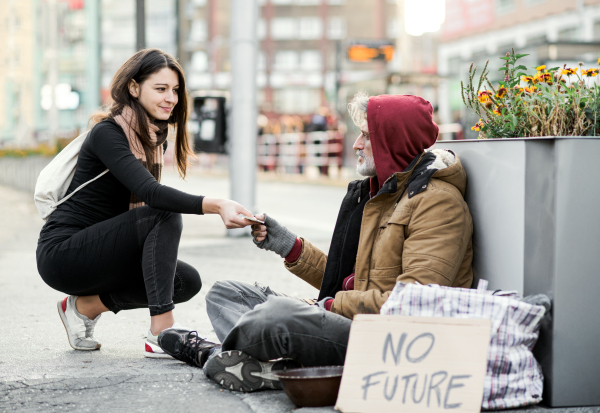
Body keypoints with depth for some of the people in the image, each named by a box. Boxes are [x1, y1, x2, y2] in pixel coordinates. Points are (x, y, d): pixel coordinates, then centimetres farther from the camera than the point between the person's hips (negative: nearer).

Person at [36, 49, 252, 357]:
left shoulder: (156, 135, 8)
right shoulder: (107, 133, -19)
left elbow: (146, 197, 11)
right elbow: (151, 193, -35)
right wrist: (216, 205, -48)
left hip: (99, 251, 9)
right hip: (61, 253, -9)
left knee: (188, 281, -7)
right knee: (165, 216, -26)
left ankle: (86, 306, 7)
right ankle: (161, 335, -30)